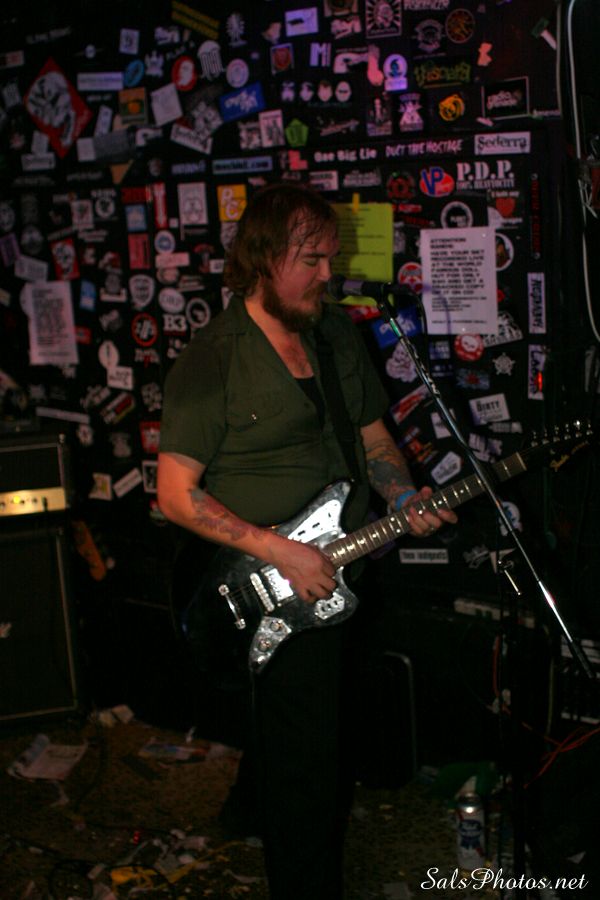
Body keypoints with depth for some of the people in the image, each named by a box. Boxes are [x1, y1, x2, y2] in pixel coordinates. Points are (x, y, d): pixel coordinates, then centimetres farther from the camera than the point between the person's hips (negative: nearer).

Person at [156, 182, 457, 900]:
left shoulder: (338, 332, 7)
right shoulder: (211, 361, -14)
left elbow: (372, 437, 16)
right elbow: (177, 495, -16)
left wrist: (406, 500, -4)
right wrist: (280, 552, -21)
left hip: (343, 575, 7)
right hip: (274, 598, -7)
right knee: (309, 766, -1)